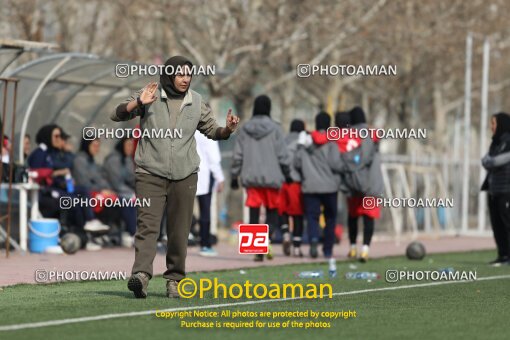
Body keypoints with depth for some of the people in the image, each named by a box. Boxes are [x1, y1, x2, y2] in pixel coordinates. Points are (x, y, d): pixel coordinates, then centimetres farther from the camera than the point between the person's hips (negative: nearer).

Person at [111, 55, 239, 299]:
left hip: (184, 176, 2)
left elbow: (212, 131, 17)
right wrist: (138, 103, -20)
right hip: (150, 173, -2)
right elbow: (117, 115, -3)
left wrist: (228, 129, -5)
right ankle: (141, 275, -26)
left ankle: (174, 279, 12)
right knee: (147, 225, -14)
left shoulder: (196, 102, 8)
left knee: (179, 231, 3)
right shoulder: (150, 96, 1)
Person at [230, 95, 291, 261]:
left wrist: (234, 176, 12)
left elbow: (238, 155, 4)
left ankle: (257, 250, 0)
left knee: (254, 215, 5)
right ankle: (267, 237, -20)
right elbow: (282, 155, -4)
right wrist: (287, 174, 10)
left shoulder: (245, 129, 3)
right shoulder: (274, 128, -5)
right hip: (271, 177, -2)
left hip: (251, 178, 2)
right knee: (272, 212, 7)